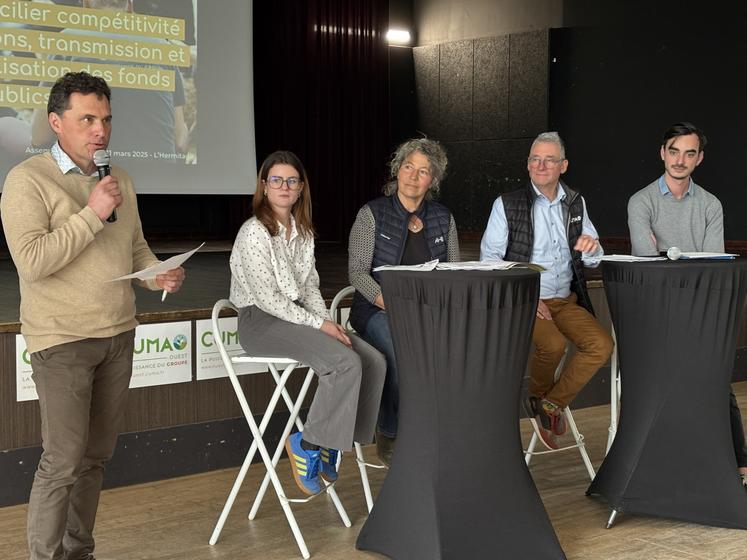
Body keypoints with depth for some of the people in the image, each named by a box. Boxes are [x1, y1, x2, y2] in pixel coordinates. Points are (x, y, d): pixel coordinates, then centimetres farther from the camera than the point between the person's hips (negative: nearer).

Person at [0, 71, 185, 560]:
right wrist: (92, 214, -21)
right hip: (63, 341, -6)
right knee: (63, 462, -7)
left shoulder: (120, 179, 12)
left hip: (118, 335, 6)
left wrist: (159, 274, 0)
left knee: (96, 456, 12)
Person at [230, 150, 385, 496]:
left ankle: (332, 442, 0)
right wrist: (318, 324, -17)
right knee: (345, 362, -27)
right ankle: (308, 444, -11)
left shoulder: (302, 232, 13)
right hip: (261, 322, -8)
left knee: (373, 361, -12)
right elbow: (266, 298, -16)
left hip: (297, 316, 8)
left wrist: (326, 320, -4)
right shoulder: (254, 232, -12)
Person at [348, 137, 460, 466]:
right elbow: (357, 271, -6)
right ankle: (389, 434, -15)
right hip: (378, 311, -3)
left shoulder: (443, 219, 11)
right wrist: (388, 302, -23)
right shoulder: (372, 214, 0)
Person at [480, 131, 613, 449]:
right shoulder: (507, 205, -2)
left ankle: (551, 403, -1)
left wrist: (592, 247, -10)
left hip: (566, 301, 5)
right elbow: (489, 258, -6)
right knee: (554, 343, -31)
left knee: (602, 345, -19)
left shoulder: (575, 203, 12)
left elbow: (592, 260, 16)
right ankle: (538, 393, 2)